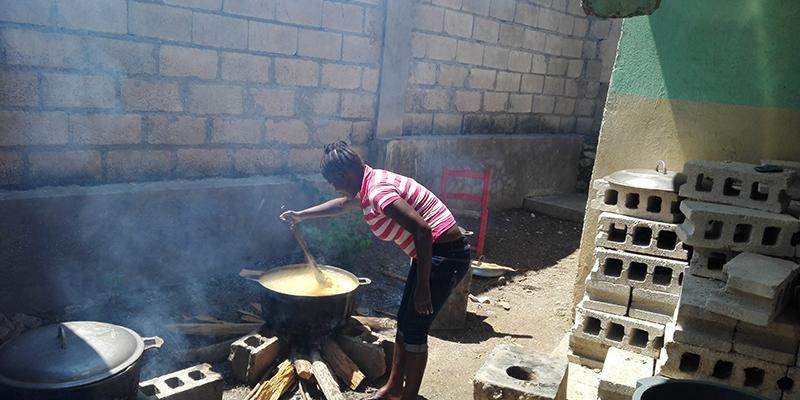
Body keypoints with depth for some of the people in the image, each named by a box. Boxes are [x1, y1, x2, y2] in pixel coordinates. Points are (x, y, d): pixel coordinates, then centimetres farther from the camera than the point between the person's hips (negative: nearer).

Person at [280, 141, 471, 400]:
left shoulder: (378, 191, -22)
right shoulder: (372, 184, 9)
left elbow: (422, 230, -30)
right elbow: (342, 205, 31)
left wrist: (422, 286, -26)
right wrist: (301, 216, 37)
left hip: (445, 256, -10)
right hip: (432, 253, 10)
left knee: (414, 329, -1)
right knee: (404, 322, 16)